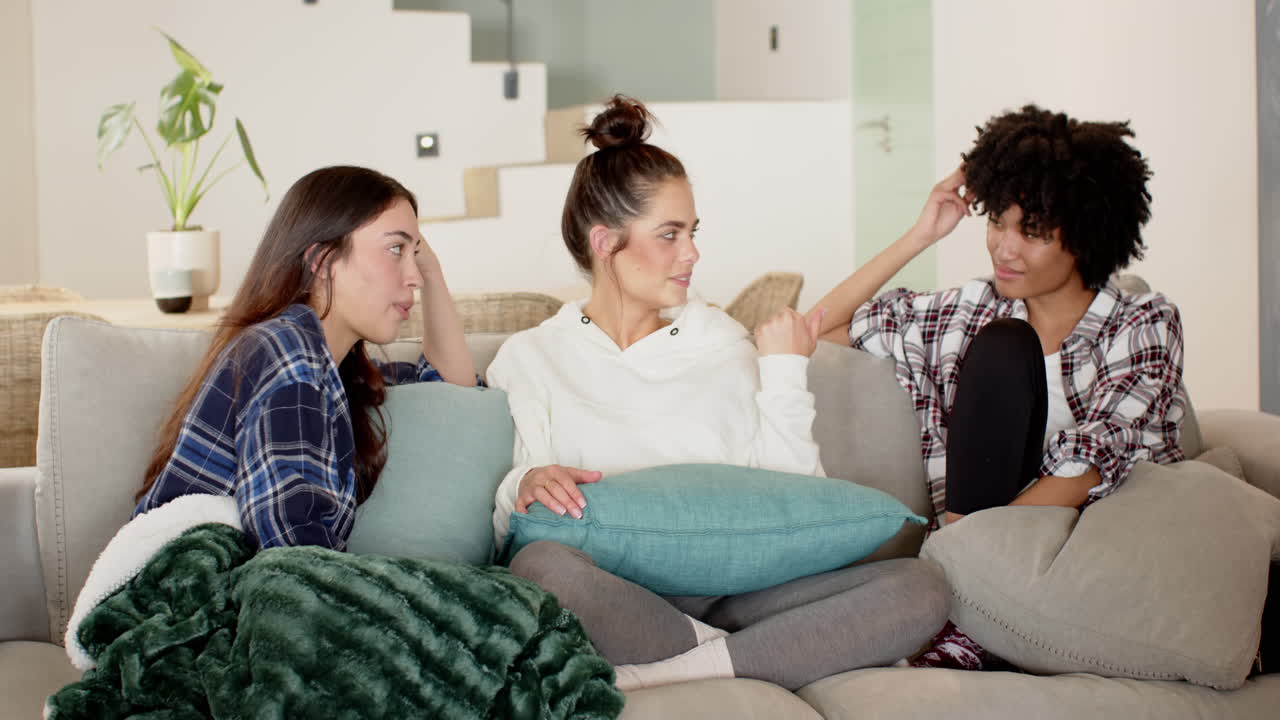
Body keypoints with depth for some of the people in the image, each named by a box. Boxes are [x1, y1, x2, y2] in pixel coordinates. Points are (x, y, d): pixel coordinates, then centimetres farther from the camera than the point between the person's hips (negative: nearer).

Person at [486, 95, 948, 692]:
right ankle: (738, 657, -19)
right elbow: (506, 530, 1)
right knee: (542, 566, -38)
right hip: (615, 600, -3)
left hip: (732, 589, 4)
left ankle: (659, 673, -26)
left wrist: (785, 373, 7)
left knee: (921, 587, -21)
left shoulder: (721, 341, 18)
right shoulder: (530, 358, 10)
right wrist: (525, 485, -20)